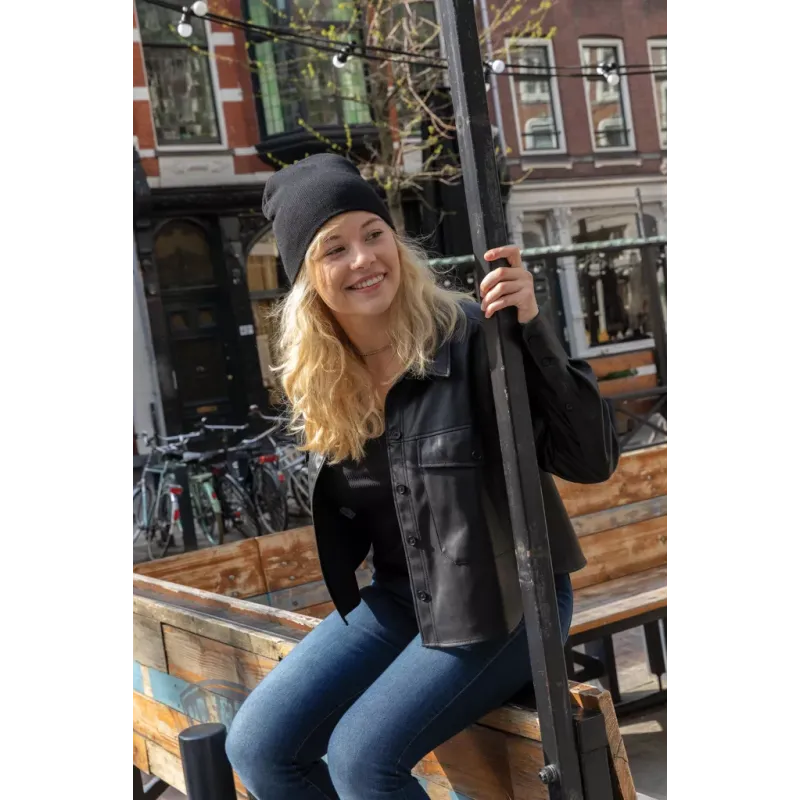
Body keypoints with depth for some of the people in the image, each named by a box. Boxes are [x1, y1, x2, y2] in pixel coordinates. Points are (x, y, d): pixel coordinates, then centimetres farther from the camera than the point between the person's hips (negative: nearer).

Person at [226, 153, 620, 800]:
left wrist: (531, 330, -30)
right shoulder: (319, 383, 1)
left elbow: (593, 460, -22)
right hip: (398, 596, 6)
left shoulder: (470, 336, -18)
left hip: (501, 598, -6)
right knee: (257, 746, -5)